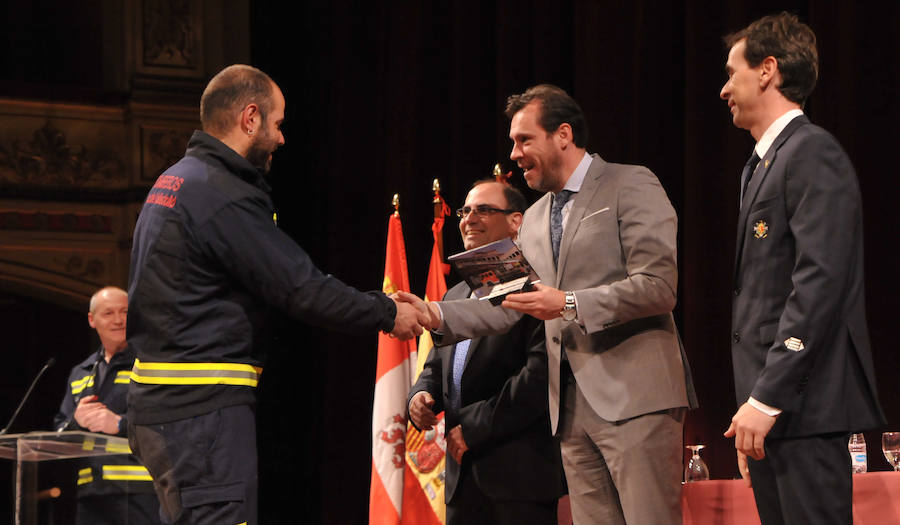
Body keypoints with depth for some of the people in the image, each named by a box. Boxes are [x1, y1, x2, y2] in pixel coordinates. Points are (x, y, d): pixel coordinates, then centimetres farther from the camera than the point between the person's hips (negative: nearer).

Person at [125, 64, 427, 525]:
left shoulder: (174, 182, 16)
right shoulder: (223, 197, -16)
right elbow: (302, 289, -16)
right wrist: (388, 315, -3)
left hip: (162, 400, 11)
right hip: (202, 406, -11)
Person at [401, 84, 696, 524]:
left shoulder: (631, 186, -2)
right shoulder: (534, 218, 22)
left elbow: (658, 286, -11)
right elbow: (507, 307, 21)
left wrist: (570, 304, -17)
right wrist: (437, 315, 5)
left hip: (633, 393, -7)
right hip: (570, 404, 7)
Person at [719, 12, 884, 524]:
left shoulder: (813, 153, -9)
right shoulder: (766, 162, 20)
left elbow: (820, 282, -19)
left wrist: (767, 399, -21)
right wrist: (754, 406, 15)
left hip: (804, 406, -9)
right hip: (769, 406, 9)